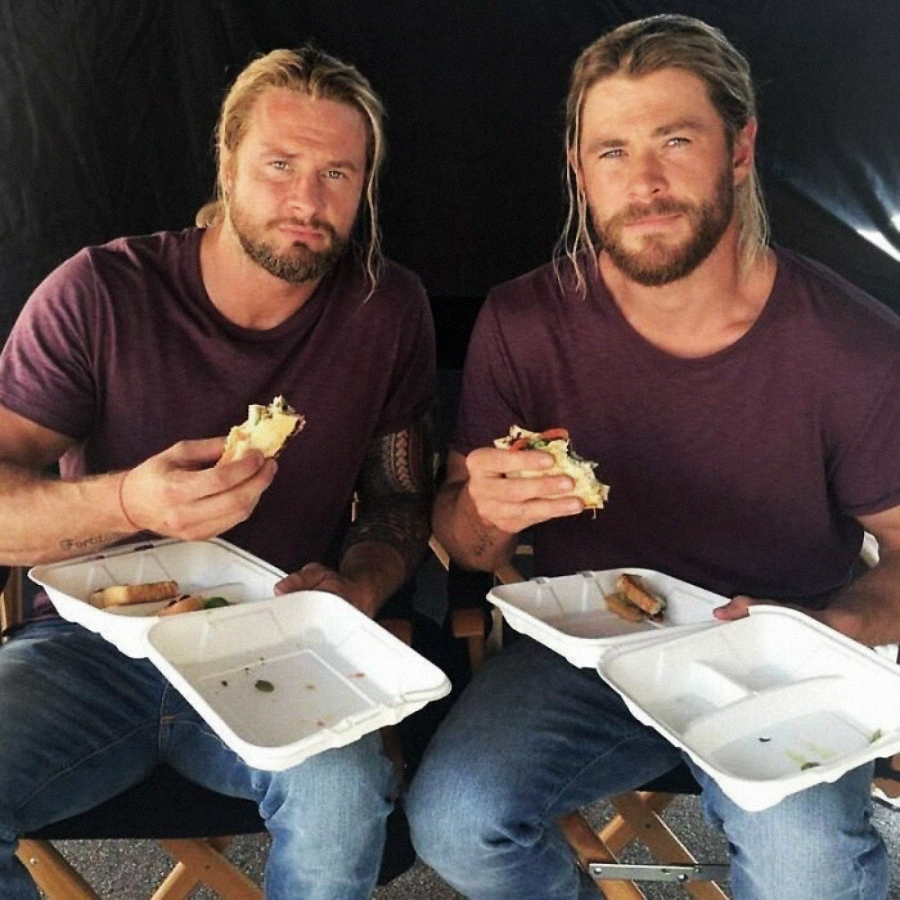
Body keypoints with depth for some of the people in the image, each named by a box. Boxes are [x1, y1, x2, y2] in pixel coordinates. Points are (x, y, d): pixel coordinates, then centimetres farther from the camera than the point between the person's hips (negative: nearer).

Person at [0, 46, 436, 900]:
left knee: (343, 795, -30)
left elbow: (401, 497, 7)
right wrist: (127, 503, -31)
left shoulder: (389, 310, -2)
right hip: (95, 639, 0)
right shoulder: (101, 292, -9)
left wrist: (357, 584, -15)